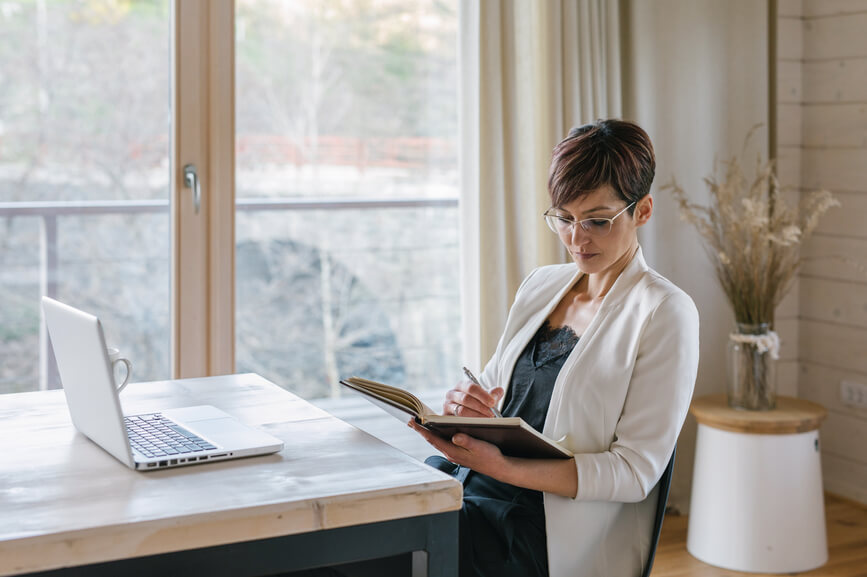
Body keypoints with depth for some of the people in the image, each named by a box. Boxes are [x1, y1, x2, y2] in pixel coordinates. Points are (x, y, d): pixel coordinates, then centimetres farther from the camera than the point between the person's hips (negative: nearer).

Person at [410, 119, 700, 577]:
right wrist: (466, 403, -7)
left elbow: (635, 473, -11)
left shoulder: (664, 313, -6)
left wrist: (502, 467, -22)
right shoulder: (540, 285, 15)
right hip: (472, 482, 6)